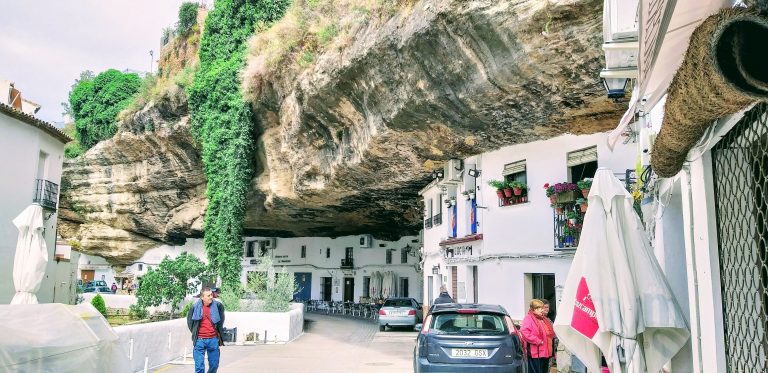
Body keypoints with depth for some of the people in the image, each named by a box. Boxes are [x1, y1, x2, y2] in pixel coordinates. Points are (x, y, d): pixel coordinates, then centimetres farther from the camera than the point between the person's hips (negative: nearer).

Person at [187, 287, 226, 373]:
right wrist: (194, 332, 10)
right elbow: (189, 321, 13)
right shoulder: (196, 307, -3)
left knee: (214, 365, 9)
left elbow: (221, 320, 15)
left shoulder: (218, 306, -3)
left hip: (213, 339, 1)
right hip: (199, 340, -1)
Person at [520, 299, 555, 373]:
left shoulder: (544, 319, 18)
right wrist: (538, 341, -23)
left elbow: (551, 333, 30)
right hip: (535, 353, -9)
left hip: (546, 352, 9)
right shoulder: (528, 319, -10)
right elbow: (524, 332, -26)